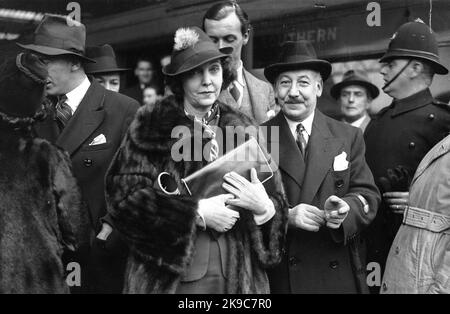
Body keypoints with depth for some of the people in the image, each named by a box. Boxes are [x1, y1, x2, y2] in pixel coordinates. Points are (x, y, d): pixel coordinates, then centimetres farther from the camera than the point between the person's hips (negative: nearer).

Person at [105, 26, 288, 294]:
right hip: (170, 275, -3)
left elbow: (277, 202, 8)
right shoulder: (151, 128, -3)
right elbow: (124, 197, -11)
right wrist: (196, 212, -16)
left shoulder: (243, 130, 7)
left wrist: (264, 208, -14)